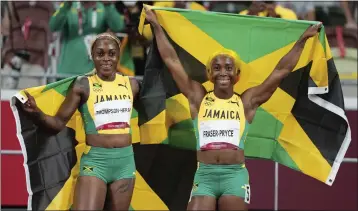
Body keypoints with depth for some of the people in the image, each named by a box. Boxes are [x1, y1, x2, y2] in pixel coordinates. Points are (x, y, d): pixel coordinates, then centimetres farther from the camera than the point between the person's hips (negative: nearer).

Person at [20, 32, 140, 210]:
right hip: (95, 161, -5)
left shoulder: (131, 84, 6)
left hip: (125, 160, 5)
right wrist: (36, 112, -23)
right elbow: (59, 122, -6)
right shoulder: (83, 85, -5)